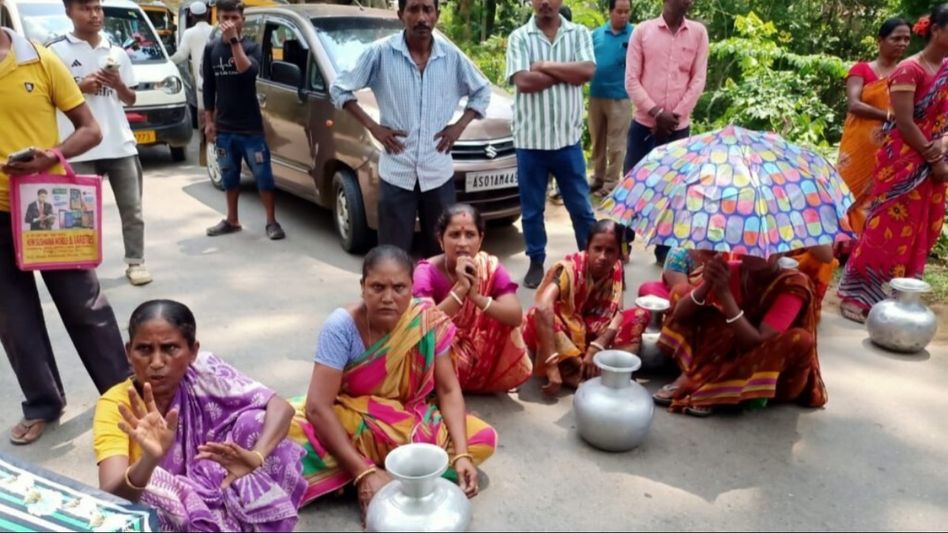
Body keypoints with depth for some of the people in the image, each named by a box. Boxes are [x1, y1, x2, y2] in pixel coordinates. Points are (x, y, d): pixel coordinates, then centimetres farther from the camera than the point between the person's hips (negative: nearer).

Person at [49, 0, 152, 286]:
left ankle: (135, 262, 19)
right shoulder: (56, 50, 0)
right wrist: (80, 86, -13)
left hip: (121, 145, 4)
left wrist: (118, 84, -6)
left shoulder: (117, 52, 12)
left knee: (132, 209, 8)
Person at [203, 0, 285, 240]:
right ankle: (232, 220, 25)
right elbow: (208, 87, 9)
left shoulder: (252, 47, -4)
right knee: (229, 176, 13)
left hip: (251, 126, -3)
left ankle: (272, 222, 9)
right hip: (224, 127, 3)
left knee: (263, 176, -1)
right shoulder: (211, 49, 6)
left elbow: (247, 71, -25)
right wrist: (209, 121, 6)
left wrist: (234, 39, -27)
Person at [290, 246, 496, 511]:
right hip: (350, 422, -2)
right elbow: (318, 407, -27)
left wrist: (461, 454, -27)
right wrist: (364, 472, -33)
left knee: (483, 439, -19)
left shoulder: (429, 322, -16)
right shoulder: (342, 326, -23)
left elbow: (448, 390, -13)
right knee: (291, 434, -32)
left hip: (410, 419, 2)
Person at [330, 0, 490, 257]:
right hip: (396, 172, -2)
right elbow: (340, 89, 3)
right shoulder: (380, 53, -7)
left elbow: (482, 91, 16)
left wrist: (460, 125, 3)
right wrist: (372, 126, -5)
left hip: (439, 172, 2)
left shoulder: (452, 56, 1)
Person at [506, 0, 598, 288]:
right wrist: (567, 73, -9)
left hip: (568, 138, 1)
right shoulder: (519, 37, 0)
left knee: (580, 206, 11)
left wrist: (545, 65, -12)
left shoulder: (579, 34, 4)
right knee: (532, 209, 11)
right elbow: (523, 81, -14)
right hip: (530, 139, 0)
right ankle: (536, 262, 27)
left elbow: (588, 70, -13)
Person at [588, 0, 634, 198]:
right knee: (597, 140, 13)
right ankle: (598, 178, 25)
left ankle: (611, 183, 9)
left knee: (615, 144, 1)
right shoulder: (597, 33, 8)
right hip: (596, 95, 4)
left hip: (619, 97, -4)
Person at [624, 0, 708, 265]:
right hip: (644, 123, -1)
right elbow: (631, 79, -3)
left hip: (679, 126, 1)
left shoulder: (698, 32, 5)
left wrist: (675, 115, -8)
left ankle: (665, 250, 16)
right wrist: (656, 112, -12)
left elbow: (698, 79, 2)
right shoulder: (642, 30, 0)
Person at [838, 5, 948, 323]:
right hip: (904, 163, -7)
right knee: (888, 229, -7)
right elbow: (904, 123, -16)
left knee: (921, 231, 10)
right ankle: (857, 294, 2)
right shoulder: (910, 69, -12)